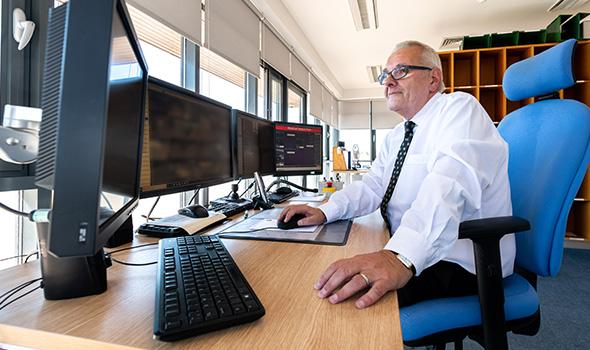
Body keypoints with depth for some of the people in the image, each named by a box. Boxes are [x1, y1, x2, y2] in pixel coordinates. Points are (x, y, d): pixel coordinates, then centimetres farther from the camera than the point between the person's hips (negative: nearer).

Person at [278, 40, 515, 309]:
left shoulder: (459, 108, -12)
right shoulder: (395, 137, 15)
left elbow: (448, 184, -30)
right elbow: (372, 186, 9)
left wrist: (401, 257, -44)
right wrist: (324, 211, -9)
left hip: (461, 264, -7)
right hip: (408, 252, 8)